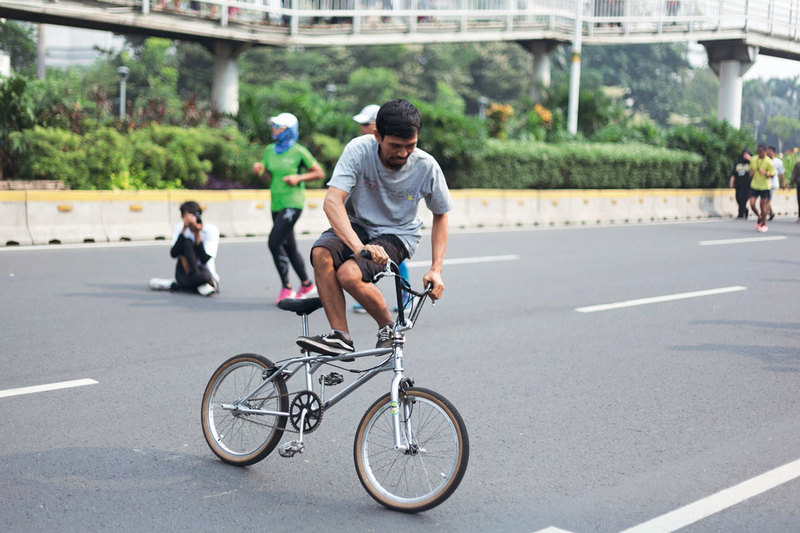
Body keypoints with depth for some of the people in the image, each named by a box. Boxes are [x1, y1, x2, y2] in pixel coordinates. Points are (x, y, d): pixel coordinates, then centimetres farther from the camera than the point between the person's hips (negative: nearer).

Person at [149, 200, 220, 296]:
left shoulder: (211, 230, -10)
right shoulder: (179, 227, -4)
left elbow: (204, 260, -21)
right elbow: (173, 254, -18)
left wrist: (197, 234, -25)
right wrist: (183, 230, -25)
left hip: (207, 273, -2)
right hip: (185, 272, 2)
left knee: (203, 277, -41)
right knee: (187, 242, -25)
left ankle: (173, 285, -15)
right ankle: (199, 285, -25)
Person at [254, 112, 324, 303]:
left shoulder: (299, 152, -8)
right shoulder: (270, 150, 9)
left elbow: (319, 173, -1)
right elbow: (267, 174, 18)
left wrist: (299, 178, -14)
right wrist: (259, 168, -3)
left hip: (292, 203, -7)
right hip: (276, 204, 7)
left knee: (274, 242, -16)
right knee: (289, 247, 13)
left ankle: (286, 288, -6)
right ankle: (307, 284, 28)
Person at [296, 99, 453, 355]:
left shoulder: (426, 166, -17)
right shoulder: (359, 150, -21)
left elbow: (440, 215, 1)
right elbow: (332, 201, -30)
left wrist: (436, 270, -7)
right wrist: (359, 246, -45)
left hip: (397, 235, -2)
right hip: (357, 225, 2)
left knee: (349, 274, -30)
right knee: (321, 253, -31)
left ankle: (389, 327, -3)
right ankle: (340, 336, -20)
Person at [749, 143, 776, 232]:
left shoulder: (768, 162, -12)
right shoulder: (753, 160, 2)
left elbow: (772, 174, -8)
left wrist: (765, 173, -28)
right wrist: (751, 172, -3)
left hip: (764, 187, -4)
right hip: (754, 186, 4)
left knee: (763, 206, 1)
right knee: (752, 204, -5)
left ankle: (763, 224, 18)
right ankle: (759, 217, 24)